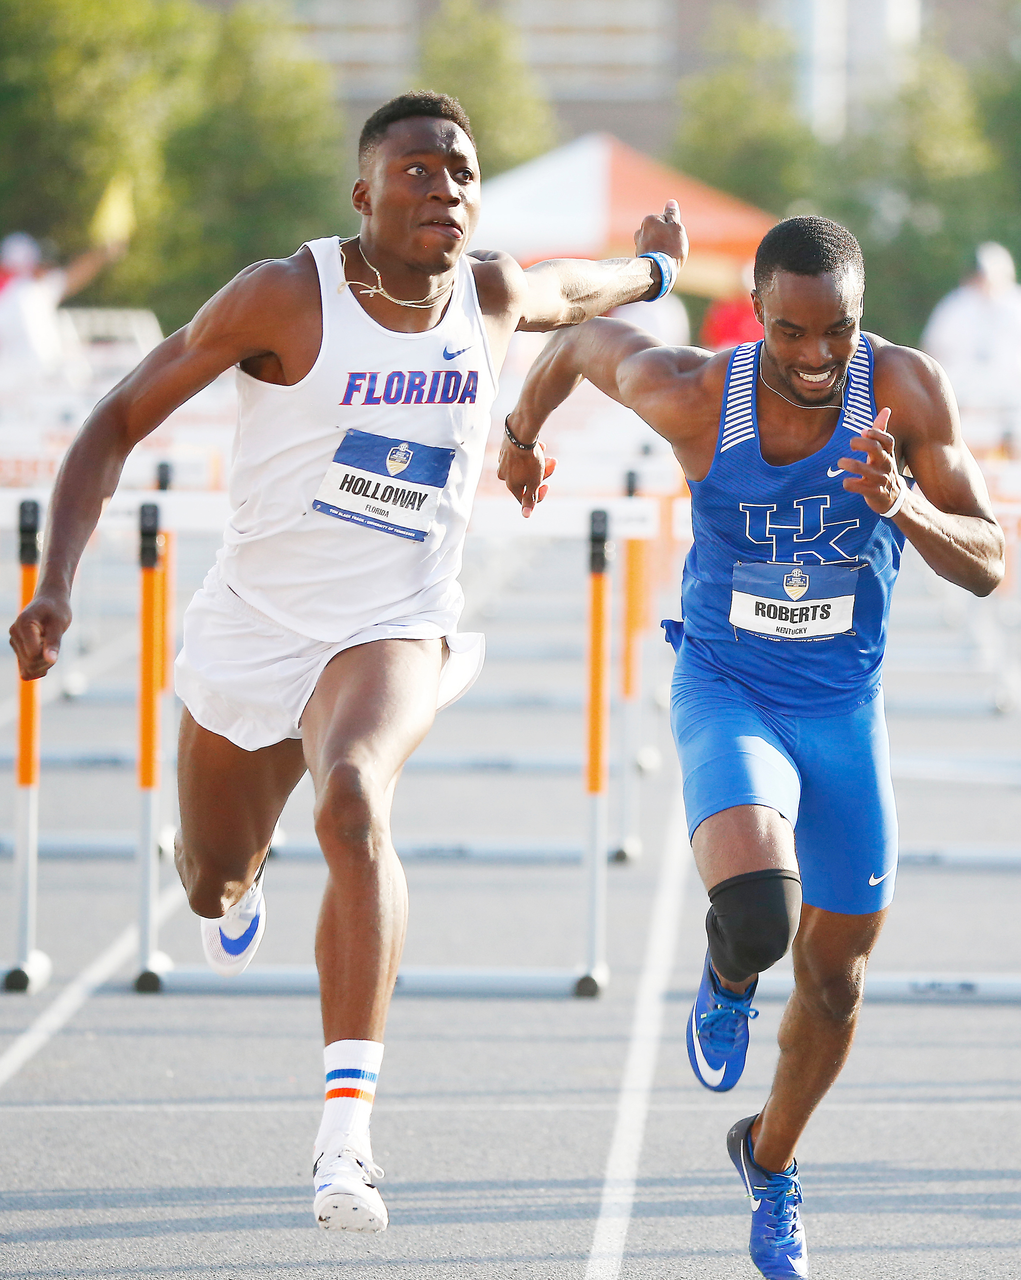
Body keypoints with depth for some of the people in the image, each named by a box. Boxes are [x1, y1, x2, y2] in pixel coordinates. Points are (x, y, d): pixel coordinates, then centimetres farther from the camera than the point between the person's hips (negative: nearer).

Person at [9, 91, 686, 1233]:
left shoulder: (492, 297, -4)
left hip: (390, 627, 0)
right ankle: (238, 882, 62)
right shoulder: (288, 298, -14)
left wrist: (652, 267, 44)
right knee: (214, 880, 19)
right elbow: (118, 424, -10)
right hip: (251, 623, 1)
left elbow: (569, 295, 24)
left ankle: (347, 1124, -39)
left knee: (353, 805, -33)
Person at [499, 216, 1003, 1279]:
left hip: (845, 712, 2)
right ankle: (728, 982, 9)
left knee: (834, 981, 13)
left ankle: (772, 1160, 43)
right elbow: (586, 339, 0)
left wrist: (908, 510, -40)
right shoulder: (693, 396, -21)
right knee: (756, 909, -30)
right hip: (726, 698, -2)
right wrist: (521, 433, 20)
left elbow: (989, 569, -18)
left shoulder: (905, 389, -20)